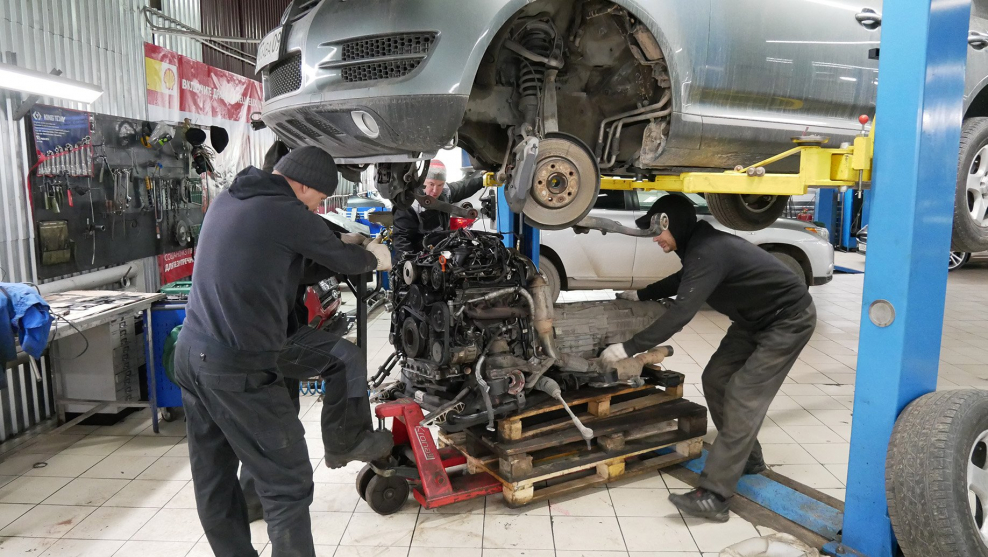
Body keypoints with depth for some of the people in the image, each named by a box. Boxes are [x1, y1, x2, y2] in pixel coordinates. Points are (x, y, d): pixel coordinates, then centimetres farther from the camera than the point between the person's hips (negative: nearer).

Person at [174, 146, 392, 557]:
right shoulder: (286, 211, -12)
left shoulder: (226, 201, 12)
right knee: (287, 486, -1)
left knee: (214, 482, 16)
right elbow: (343, 261, 1)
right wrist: (375, 259, 22)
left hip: (191, 354, 9)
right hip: (238, 369, -9)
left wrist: (348, 245, 27)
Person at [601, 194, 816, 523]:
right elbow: (681, 282, 24)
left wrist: (628, 348, -31)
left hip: (788, 320, -10)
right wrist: (639, 295, 21)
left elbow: (680, 314, -34)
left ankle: (713, 495, -16)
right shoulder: (699, 244, 2)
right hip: (754, 319, 10)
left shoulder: (709, 251, -29)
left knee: (743, 398, -16)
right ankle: (747, 458, 25)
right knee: (715, 380, 8)